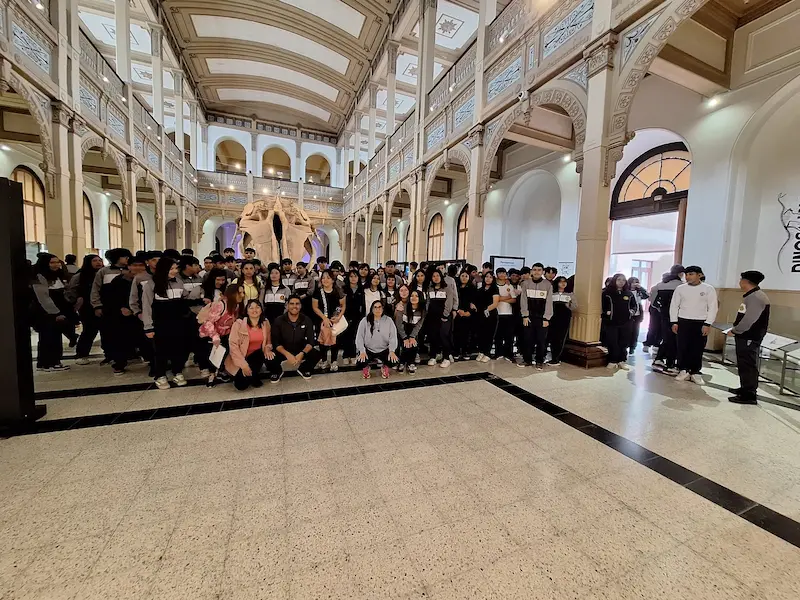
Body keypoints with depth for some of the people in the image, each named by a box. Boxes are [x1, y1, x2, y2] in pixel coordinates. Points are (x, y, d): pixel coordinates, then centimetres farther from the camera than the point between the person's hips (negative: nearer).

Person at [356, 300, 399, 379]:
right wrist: (362, 351, -19)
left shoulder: (389, 320, 0)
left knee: (393, 361, -26)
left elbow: (393, 337, -6)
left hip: (384, 350, 1)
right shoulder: (365, 321, -2)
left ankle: (384, 367, 13)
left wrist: (392, 351, -20)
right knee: (360, 362, -28)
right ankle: (366, 367, 13)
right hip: (368, 350, 0)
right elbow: (359, 337, -6)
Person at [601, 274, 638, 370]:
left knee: (624, 342, 7)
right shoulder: (607, 292, -2)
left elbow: (634, 305, 21)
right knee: (612, 342, -1)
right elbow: (602, 304, 1)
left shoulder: (629, 293, 10)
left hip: (626, 322, 3)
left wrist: (632, 311, 2)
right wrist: (606, 312, -14)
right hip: (611, 321, -3)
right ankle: (612, 361, 9)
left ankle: (622, 361, 17)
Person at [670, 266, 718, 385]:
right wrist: (674, 322, -1)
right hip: (683, 321, 1)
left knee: (697, 349, 4)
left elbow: (713, 308, -1)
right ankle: (684, 370, 15)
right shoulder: (680, 288, 2)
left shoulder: (709, 289, -1)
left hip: (701, 323, -1)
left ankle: (696, 373, 15)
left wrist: (708, 324, -9)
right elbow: (674, 305, 5)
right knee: (682, 347, 4)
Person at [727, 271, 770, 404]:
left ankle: (749, 395, 1)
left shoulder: (757, 297, -18)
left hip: (749, 338, -10)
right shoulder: (751, 296, 13)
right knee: (743, 364, 18)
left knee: (748, 365, -5)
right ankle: (745, 388, 30)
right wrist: (736, 330, 11)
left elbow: (749, 319, -23)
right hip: (745, 336, 10)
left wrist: (734, 331, -13)